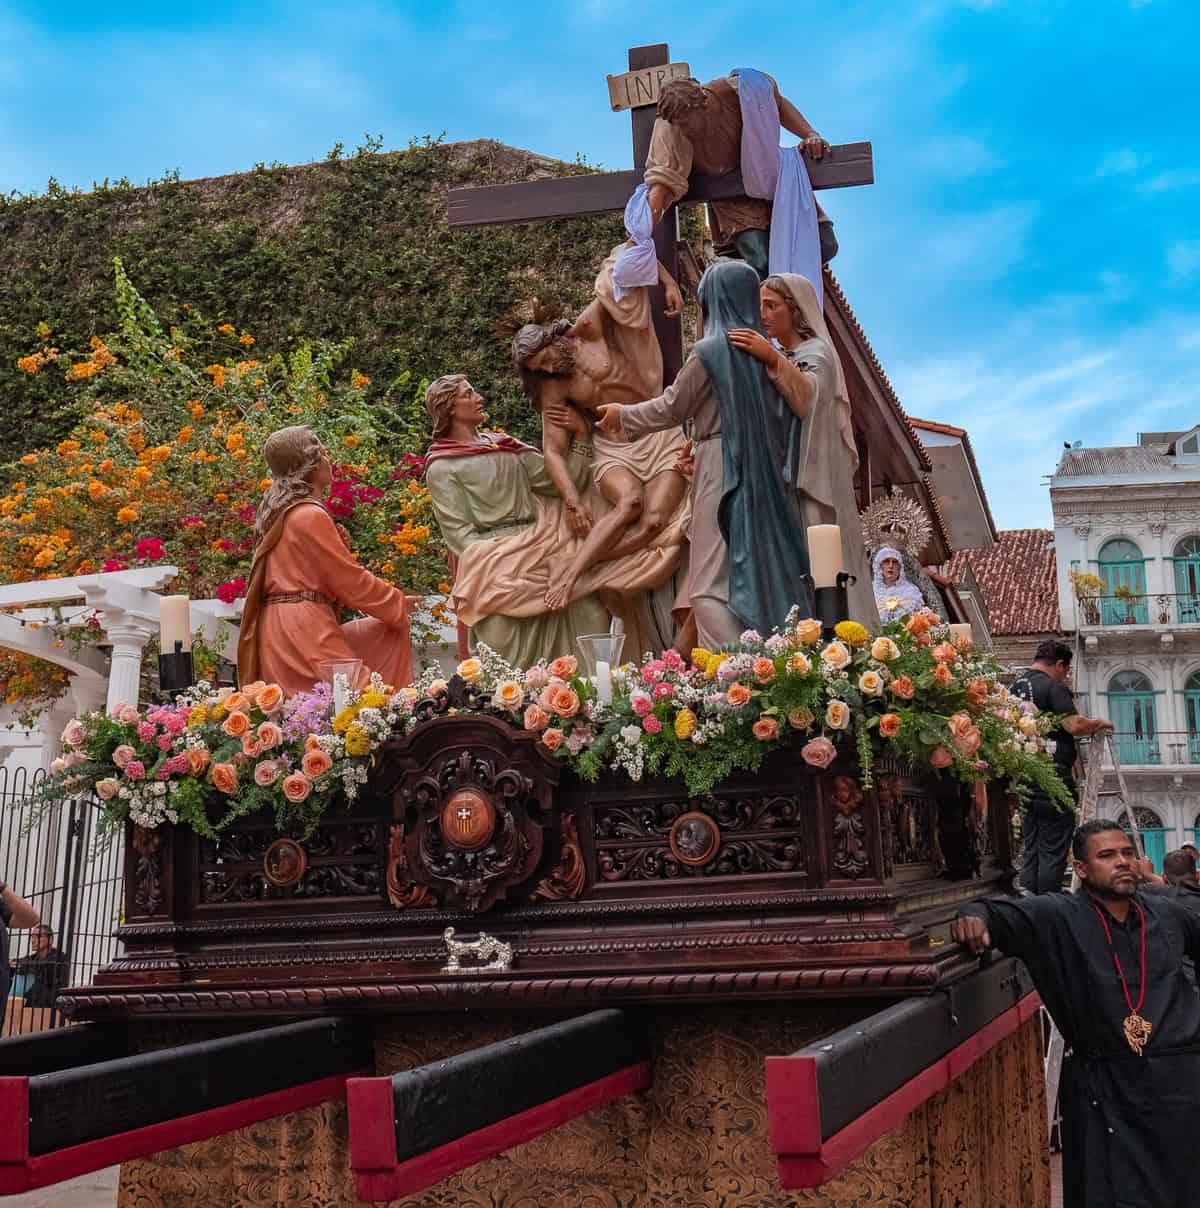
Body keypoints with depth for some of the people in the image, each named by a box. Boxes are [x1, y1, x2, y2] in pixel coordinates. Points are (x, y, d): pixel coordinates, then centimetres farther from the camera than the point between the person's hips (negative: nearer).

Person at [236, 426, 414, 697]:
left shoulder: (278, 512, 16)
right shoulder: (311, 516, -13)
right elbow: (352, 580, -9)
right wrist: (398, 602, 5)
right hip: (302, 630, -10)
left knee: (389, 633, 15)